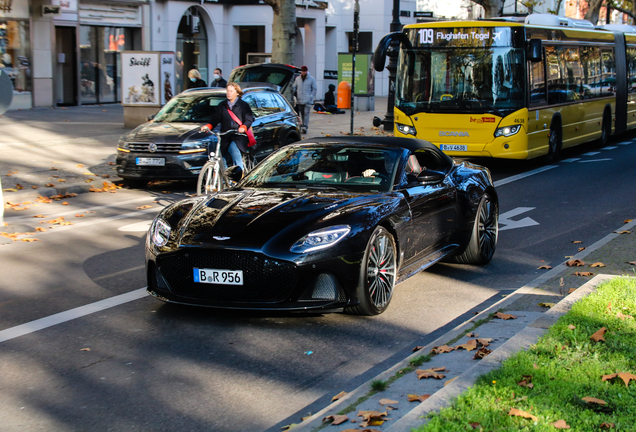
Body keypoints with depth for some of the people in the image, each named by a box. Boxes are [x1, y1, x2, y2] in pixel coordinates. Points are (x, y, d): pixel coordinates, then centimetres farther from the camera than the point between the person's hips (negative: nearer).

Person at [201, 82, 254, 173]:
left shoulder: (243, 105, 6)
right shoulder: (222, 106, 16)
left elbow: (249, 119, -3)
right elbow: (215, 118, 9)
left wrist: (243, 127, -25)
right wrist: (208, 126, -11)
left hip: (238, 136, -4)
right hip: (225, 136, 4)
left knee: (233, 148, -33)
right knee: (225, 158, -2)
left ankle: (240, 169, -22)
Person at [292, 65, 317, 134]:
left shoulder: (311, 79, 3)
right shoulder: (297, 79, 11)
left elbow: (315, 89, 5)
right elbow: (293, 88, 17)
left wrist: (311, 97, -7)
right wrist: (295, 96, 4)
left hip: (308, 101, -3)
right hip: (300, 101, 4)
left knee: (306, 113, -15)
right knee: (302, 114, 6)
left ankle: (305, 127, -21)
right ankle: (303, 127, 13)